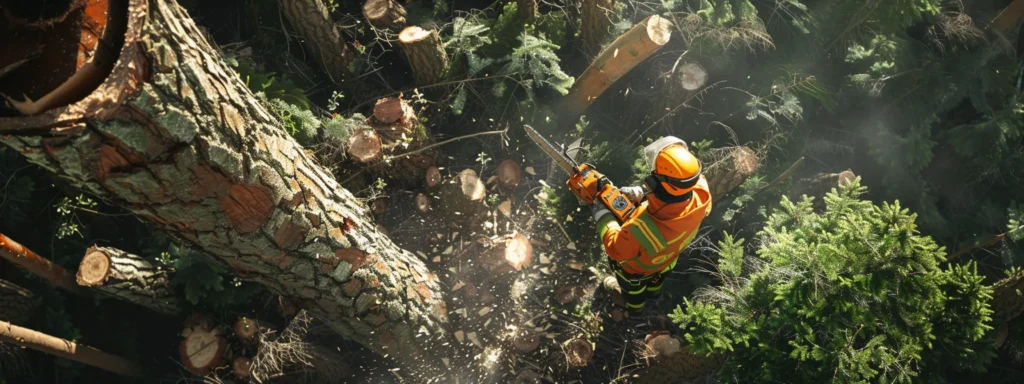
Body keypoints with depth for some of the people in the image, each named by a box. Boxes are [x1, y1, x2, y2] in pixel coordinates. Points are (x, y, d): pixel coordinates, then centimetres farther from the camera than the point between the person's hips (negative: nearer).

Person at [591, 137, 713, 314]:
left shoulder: (641, 230, -52)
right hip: (667, 257, 4)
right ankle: (654, 289, 74)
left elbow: (616, 249, -30)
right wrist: (644, 197, -21)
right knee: (657, 273, 40)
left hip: (637, 267, -4)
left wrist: (603, 216, -19)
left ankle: (634, 306, 67)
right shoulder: (701, 194, -38)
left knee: (632, 285, 34)